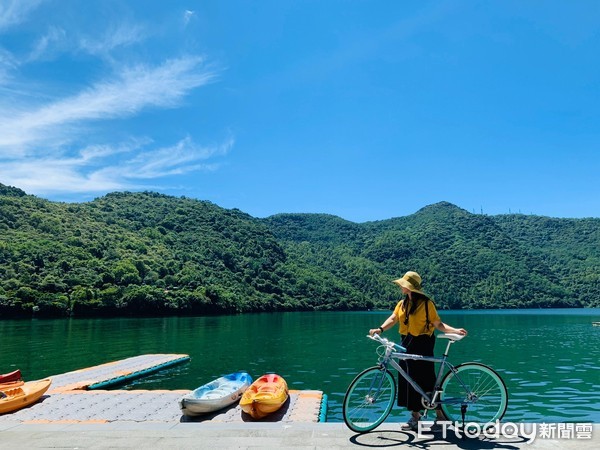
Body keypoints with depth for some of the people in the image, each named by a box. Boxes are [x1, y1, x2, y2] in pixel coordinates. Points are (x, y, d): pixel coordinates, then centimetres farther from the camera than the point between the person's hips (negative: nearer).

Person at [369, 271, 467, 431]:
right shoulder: (402, 304, 7)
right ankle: (415, 415, 22)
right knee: (408, 380, 9)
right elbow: (393, 319, 2)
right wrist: (380, 329, -12)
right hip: (406, 343, 6)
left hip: (422, 345, -6)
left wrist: (455, 330, -22)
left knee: (426, 380, -1)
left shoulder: (426, 303, -10)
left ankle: (440, 415, 14)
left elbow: (438, 324, -9)